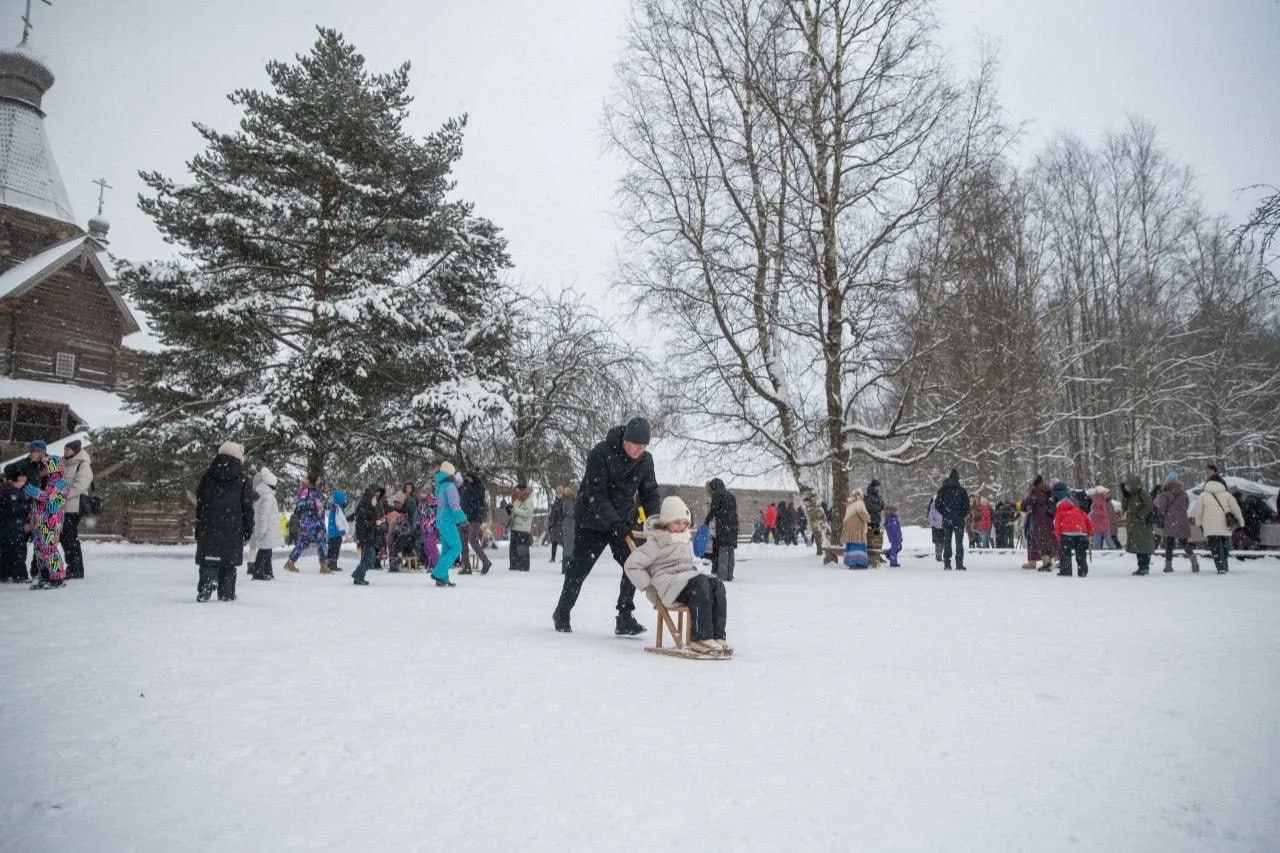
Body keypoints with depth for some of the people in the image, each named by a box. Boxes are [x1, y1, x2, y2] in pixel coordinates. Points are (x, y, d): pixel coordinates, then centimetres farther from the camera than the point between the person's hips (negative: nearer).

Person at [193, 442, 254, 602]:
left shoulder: (208, 476, 7)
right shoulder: (242, 479, 1)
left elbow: (199, 504, 8)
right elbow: (247, 507, 1)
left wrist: (198, 529, 13)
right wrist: (248, 529, 7)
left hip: (208, 528, 1)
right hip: (233, 529, -1)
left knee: (208, 561, 3)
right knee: (229, 562, 7)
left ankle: (207, 583, -21)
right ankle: (227, 593, 8)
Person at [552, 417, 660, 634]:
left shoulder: (646, 460, -5)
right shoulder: (601, 453, -23)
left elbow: (650, 494, 2)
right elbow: (595, 494, -25)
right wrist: (614, 522, -34)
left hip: (623, 522, 5)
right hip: (592, 521, -4)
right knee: (579, 568, 5)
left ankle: (624, 618, 4)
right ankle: (562, 613, 24)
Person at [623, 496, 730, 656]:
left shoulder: (686, 540, 22)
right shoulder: (656, 543, -2)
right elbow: (631, 565, -6)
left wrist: (696, 574, 18)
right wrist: (649, 587, -7)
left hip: (688, 578, 7)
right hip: (668, 583, -7)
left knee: (717, 584, -23)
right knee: (700, 583, -35)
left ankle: (718, 636, -29)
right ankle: (700, 638, -37)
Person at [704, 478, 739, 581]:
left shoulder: (717, 494, -2)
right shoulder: (731, 495, 20)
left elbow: (713, 510, -5)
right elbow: (734, 510, 17)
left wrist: (706, 521, 7)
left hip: (722, 526, -7)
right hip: (733, 526, 7)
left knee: (723, 549, -6)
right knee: (730, 550, 9)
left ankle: (722, 575, -9)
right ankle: (729, 576, 11)